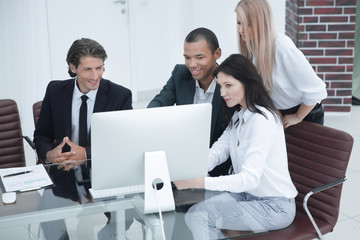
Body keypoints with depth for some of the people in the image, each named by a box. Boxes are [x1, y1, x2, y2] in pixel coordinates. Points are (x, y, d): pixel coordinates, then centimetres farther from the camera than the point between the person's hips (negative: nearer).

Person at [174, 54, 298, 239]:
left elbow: (249, 179, -29)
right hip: (247, 194, 8)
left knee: (199, 216, -19)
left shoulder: (262, 120, -22)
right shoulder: (238, 116, 10)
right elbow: (218, 151, 1)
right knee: (193, 214, -11)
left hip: (274, 207, -8)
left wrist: (198, 182, -36)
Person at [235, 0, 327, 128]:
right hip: (277, 113, 6)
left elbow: (316, 90, -26)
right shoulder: (250, 45, -10)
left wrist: (297, 117, -14)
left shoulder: (283, 47, -30)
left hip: (305, 113, -5)